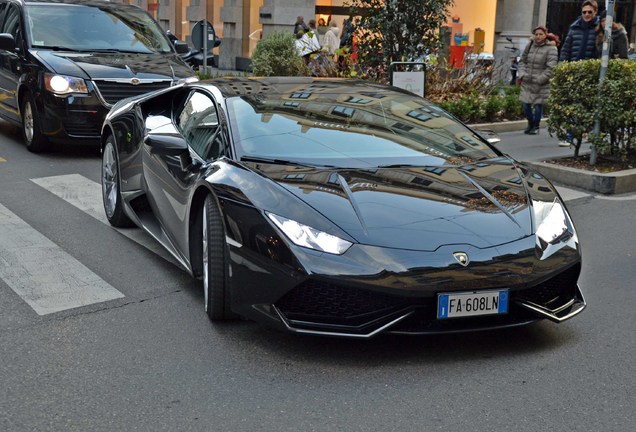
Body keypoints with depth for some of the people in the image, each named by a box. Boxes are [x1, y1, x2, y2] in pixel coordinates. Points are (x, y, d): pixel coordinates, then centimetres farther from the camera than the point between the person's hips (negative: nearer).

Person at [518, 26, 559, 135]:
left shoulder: (551, 48, -7)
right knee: (525, 103, 5)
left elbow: (551, 68, -13)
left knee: (538, 105, 0)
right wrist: (522, 74, 0)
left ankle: (536, 126, 18)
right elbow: (522, 61, 17)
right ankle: (530, 123, 28)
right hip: (526, 82, 4)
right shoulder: (530, 45, 9)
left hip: (541, 84, -4)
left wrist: (539, 80, -17)